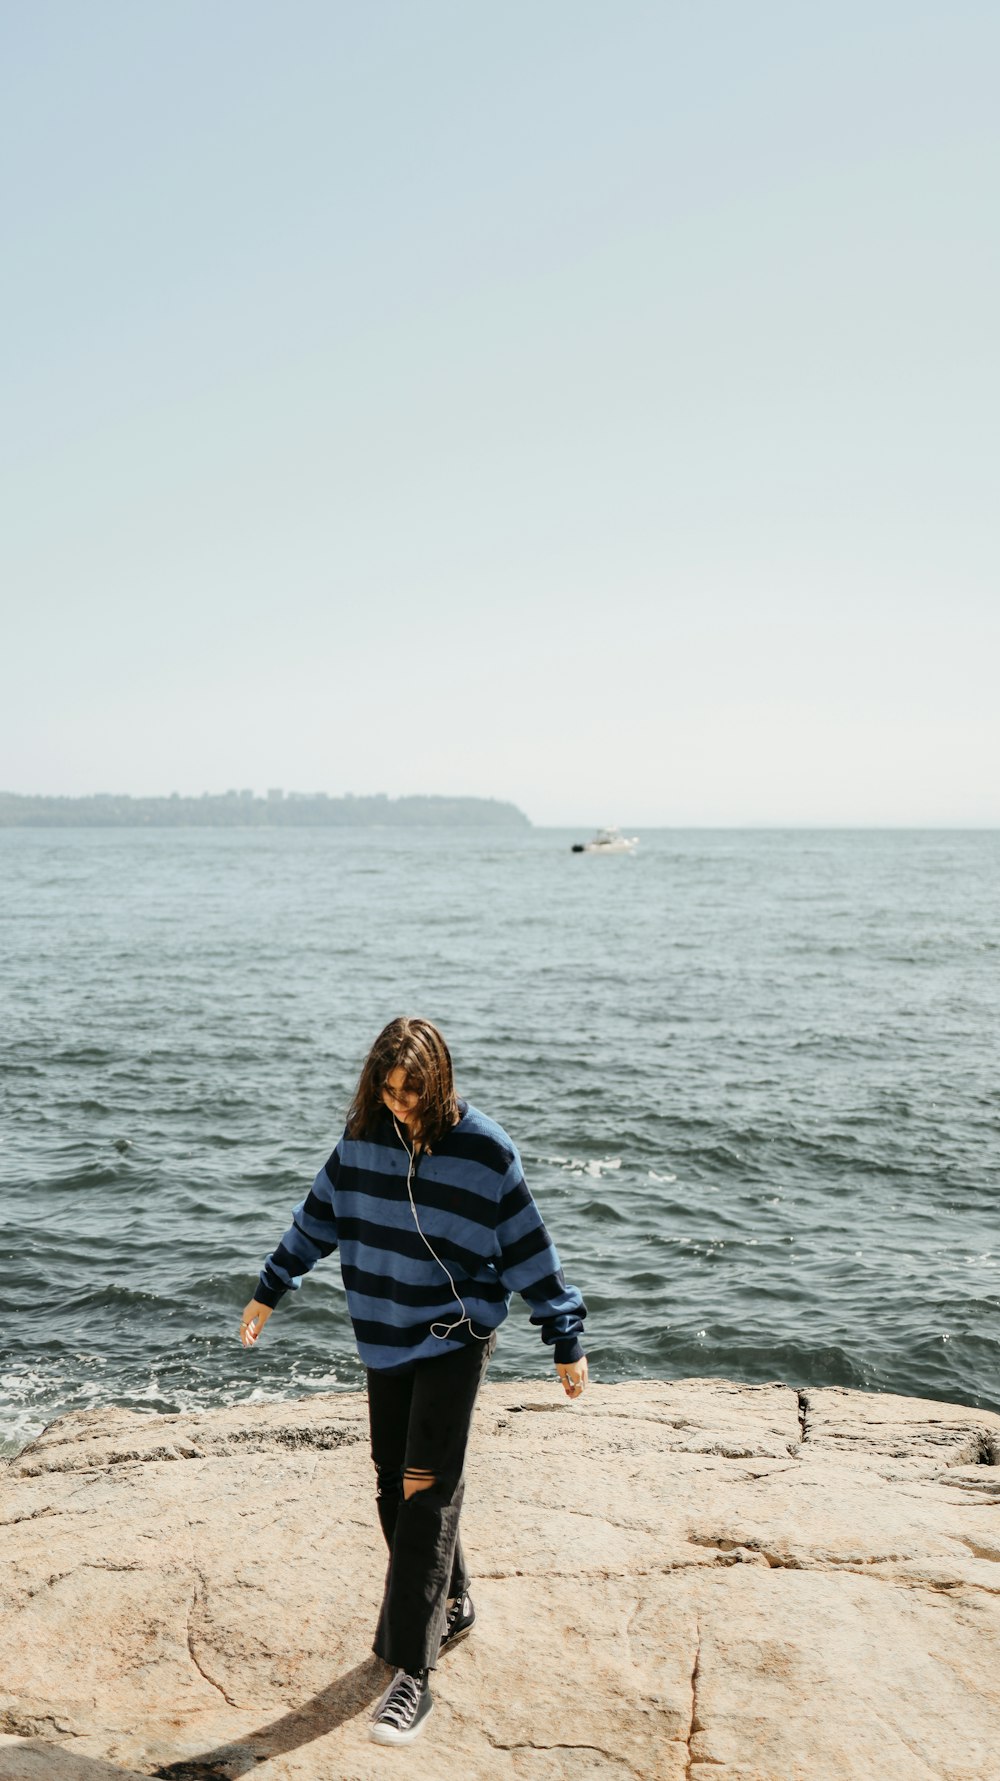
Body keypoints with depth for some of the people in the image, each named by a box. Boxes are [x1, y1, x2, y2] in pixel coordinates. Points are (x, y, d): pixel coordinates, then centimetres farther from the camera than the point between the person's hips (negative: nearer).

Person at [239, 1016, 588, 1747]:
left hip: (455, 1338, -5)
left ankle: (411, 1673, 0)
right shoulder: (364, 1136, -3)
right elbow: (319, 1216, 11)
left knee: (428, 1494, -8)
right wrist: (270, 1290, 18)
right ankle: (451, 1608, 35)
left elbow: (530, 1249, -9)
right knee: (395, 1488, 13)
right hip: (385, 1338, 5)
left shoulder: (484, 1150, -15)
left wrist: (567, 1340, -5)